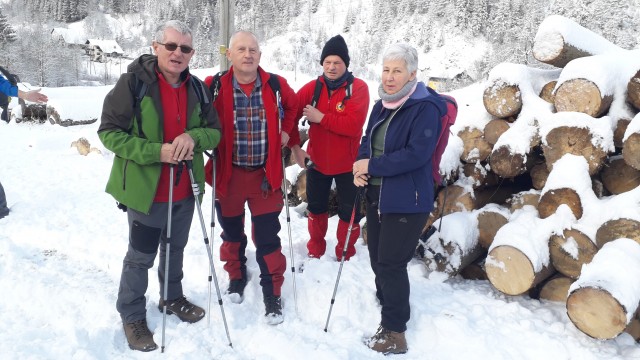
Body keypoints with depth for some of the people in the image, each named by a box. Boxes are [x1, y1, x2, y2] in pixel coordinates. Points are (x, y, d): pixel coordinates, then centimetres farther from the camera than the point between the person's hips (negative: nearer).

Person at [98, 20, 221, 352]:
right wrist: (156, 152, -25)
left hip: (184, 188, 5)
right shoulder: (133, 81, -15)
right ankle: (132, 316, 29)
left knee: (175, 248, 23)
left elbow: (215, 130, 5)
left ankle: (172, 297, 45)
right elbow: (109, 131, -15)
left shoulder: (196, 87, 2)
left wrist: (194, 137, -18)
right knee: (141, 256, 9)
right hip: (144, 188, -5)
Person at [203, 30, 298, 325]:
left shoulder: (276, 85, -5)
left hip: (265, 174, 0)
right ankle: (236, 277, 43)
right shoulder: (214, 87, -11)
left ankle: (272, 293, 20)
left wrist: (285, 131, 7)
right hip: (228, 173, 0)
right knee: (232, 234, 18)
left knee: (267, 238, 4)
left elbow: (292, 105, 16)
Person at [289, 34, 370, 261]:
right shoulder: (312, 88, -3)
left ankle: (345, 255, 29)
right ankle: (315, 250, 39)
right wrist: (295, 146, -17)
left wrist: (321, 118, -23)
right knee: (316, 208, 19)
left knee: (349, 212, 8)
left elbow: (353, 124, -26)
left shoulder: (358, 88, -13)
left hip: (347, 164, -3)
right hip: (316, 161, 4)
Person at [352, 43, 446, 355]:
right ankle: (390, 311, 38)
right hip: (376, 194, 8)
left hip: (406, 200, -8)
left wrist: (372, 166, -20)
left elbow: (416, 154, -24)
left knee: (391, 264, -3)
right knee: (377, 259, 17)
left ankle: (395, 333, 14)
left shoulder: (425, 108, -15)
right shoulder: (382, 105, 10)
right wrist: (360, 166, -8)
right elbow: (368, 140, 14)